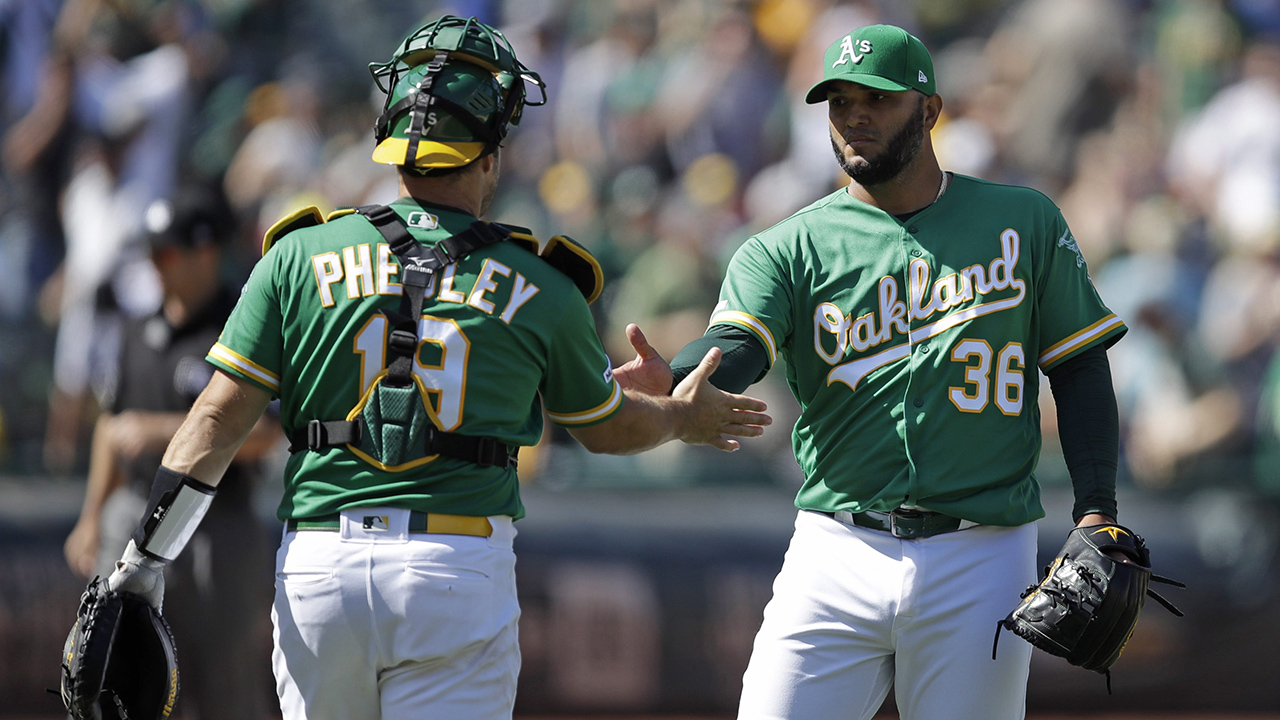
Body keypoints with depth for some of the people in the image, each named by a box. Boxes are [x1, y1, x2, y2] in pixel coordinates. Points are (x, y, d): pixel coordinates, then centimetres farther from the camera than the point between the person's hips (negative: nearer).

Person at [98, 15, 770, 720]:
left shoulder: (300, 258, 5)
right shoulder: (540, 290, 4)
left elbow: (220, 416, 2)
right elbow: (605, 428, 21)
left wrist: (145, 558, 6)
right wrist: (683, 417, 43)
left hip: (317, 568, 2)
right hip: (458, 574, -2)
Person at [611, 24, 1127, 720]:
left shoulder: (1024, 224, 8)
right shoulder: (788, 249, 4)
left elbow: (1080, 367, 11)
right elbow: (735, 344, -15)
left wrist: (1097, 513, -1)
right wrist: (666, 380, -39)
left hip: (981, 560, 0)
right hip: (837, 553, 0)